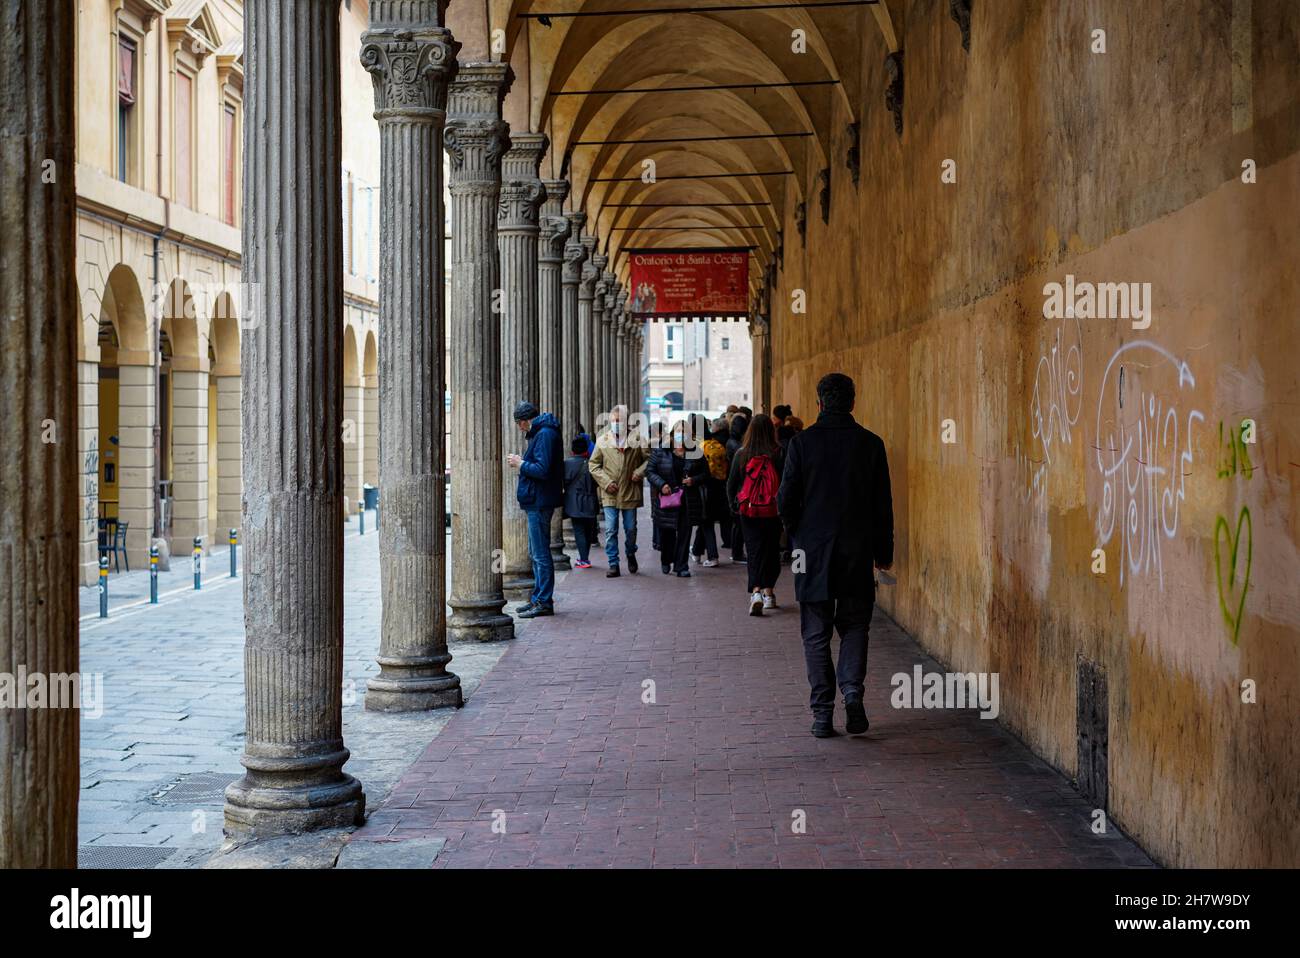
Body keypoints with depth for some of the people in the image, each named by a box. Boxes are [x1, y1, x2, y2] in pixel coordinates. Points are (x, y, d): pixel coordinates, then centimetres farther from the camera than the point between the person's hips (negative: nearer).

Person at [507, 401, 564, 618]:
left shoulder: (545, 434, -16)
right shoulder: (540, 433, 17)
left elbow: (542, 470, -23)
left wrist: (521, 464, -11)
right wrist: (522, 462, 10)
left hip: (540, 503, -11)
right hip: (536, 502, 11)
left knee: (541, 554, -8)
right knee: (536, 554, 15)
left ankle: (544, 602, -5)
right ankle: (537, 599, 22)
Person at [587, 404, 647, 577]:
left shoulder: (637, 440, 0)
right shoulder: (602, 441, 3)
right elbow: (593, 464, 7)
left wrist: (640, 472, -9)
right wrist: (606, 482, -5)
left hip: (630, 492, 0)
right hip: (610, 493, 0)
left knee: (631, 528, 9)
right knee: (610, 530, -3)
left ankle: (631, 554, 36)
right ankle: (613, 565, 2)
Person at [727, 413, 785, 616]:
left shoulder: (741, 454, -5)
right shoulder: (778, 454, -11)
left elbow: (731, 483, 3)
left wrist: (734, 506, 18)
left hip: (748, 512, 0)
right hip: (773, 513, 0)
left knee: (754, 551, 3)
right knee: (772, 551, 14)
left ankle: (756, 592, -16)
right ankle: (768, 592, 19)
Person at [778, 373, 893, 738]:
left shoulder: (802, 442, -6)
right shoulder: (871, 444, -2)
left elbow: (786, 500, -5)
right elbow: (883, 504, 1)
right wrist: (883, 550, 11)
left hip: (813, 555, -1)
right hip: (857, 553, 1)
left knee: (816, 634, 7)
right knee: (854, 626, 15)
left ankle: (822, 714, 5)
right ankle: (852, 691, -5)